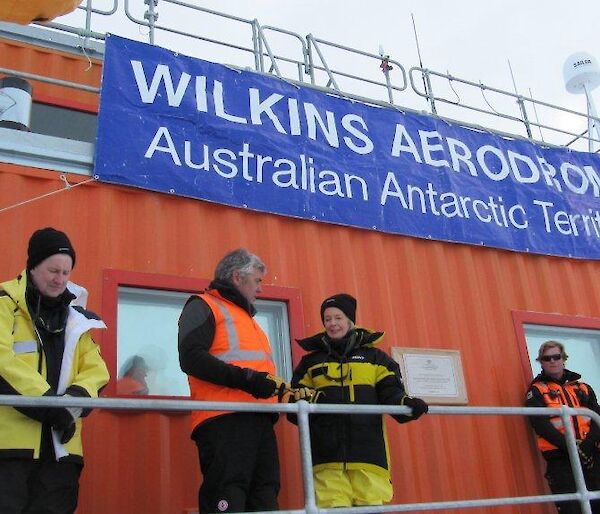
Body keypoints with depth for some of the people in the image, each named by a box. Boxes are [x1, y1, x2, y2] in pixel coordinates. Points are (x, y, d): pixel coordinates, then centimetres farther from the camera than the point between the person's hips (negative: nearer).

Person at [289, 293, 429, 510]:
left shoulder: (375, 358, 18)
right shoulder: (310, 362, 19)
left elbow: (392, 394, 7)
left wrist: (406, 404, -15)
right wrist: (310, 402, -12)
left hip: (369, 453, 0)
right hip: (327, 458, 0)